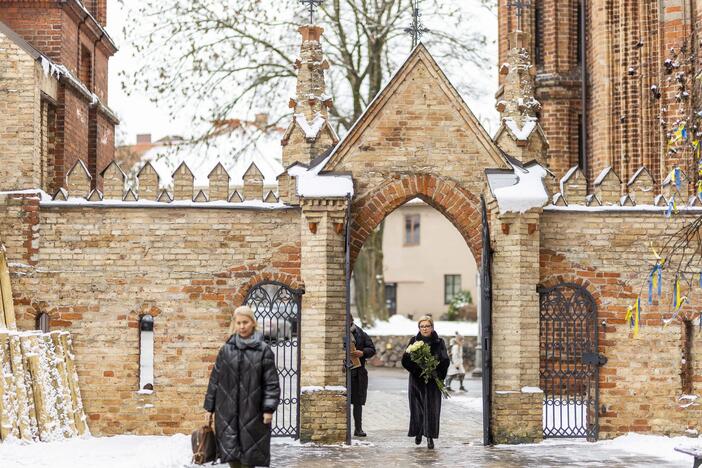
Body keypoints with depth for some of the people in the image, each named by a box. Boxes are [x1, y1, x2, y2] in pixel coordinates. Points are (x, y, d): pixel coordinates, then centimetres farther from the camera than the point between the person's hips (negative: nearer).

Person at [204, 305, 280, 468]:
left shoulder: (263, 350, 0)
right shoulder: (226, 350, 7)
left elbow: (271, 382, -2)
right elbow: (215, 379, 10)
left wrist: (269, 409, -11)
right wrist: (209, 407, 8)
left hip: (252, 411, -2)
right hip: (228, 411, 2)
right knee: (231, 455, 0)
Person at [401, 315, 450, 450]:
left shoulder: (439, 342, 4)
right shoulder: (414, 341, 6)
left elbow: (445, 361, -4)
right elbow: (405, 360, -2)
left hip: (433, 381, -1)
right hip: (417, 381, 1)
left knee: (431, 408, -5)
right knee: (417, 407, 4)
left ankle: (430, 436, -3)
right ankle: (418, 432, 23)